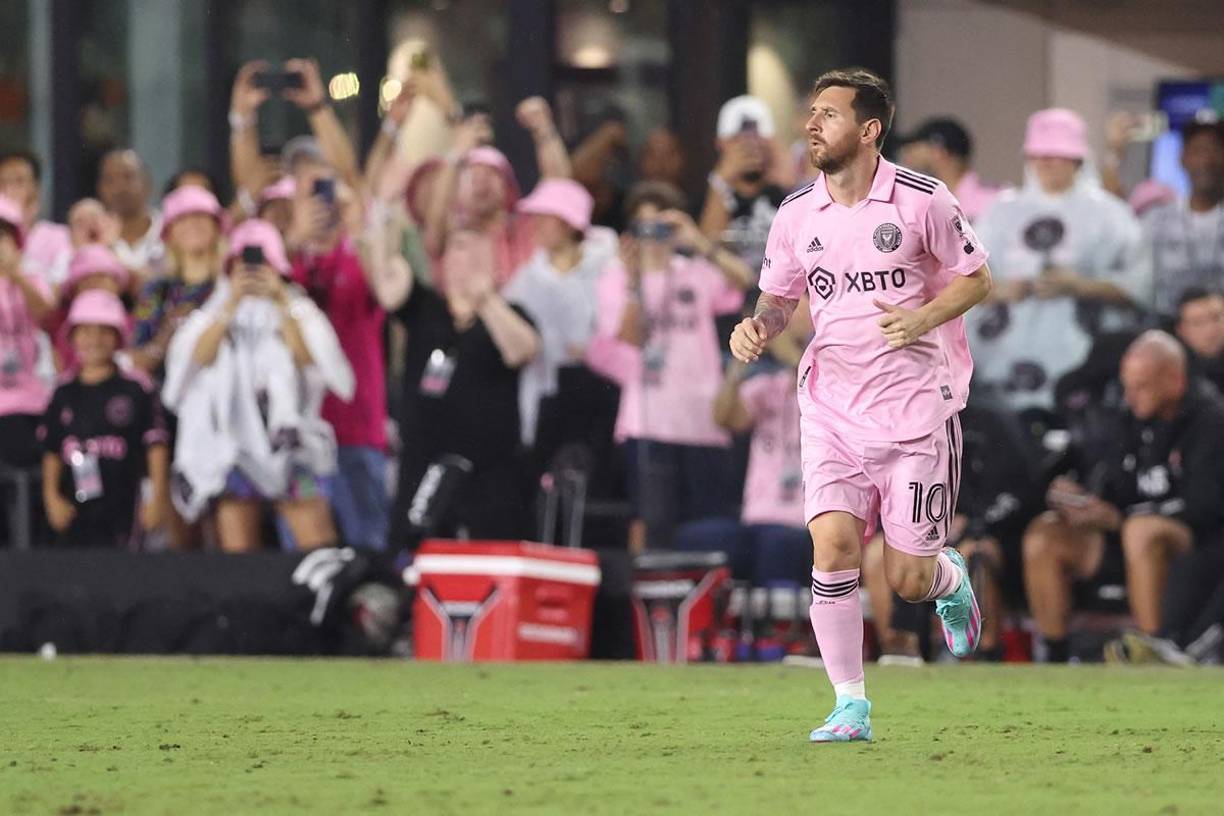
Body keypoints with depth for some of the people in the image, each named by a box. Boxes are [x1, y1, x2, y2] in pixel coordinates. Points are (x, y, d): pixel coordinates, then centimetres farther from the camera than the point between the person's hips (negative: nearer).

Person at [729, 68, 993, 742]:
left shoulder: (921, 200, -8)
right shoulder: (796, 215, 3)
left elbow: (976, 277, 2)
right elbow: (779, 298, 16)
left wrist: (922, 319, -16)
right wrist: (758, 327, -7)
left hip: (916, 404, -3)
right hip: (832, 407, 3)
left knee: (908, 580, -2)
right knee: (832, 542, -16)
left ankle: (950, 581, 37)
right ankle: (850, 706, -7)